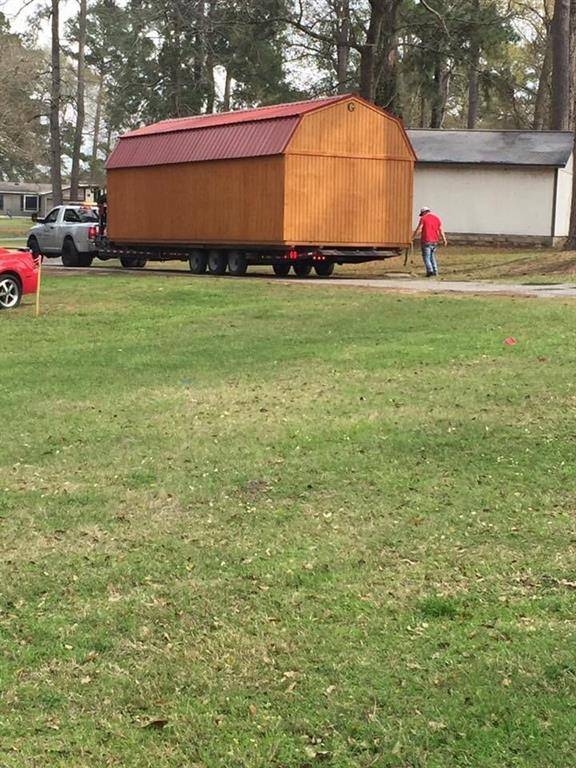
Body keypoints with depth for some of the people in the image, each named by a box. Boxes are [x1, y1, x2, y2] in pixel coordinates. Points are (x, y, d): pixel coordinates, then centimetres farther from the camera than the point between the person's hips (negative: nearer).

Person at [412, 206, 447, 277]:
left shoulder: (423, 218, -5)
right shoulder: (436, 218, 10)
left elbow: (418, 229, -10)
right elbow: (441, 230, 8)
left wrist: (413, 237, -3)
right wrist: (444, 239, 13)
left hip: (426, 241, -5)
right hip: (435, 241, 6)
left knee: (426, 257, -2)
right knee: (432, 256, 17)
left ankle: (430, 271, -15)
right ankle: (435, 271, 13)